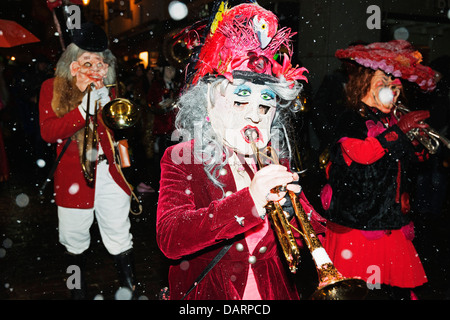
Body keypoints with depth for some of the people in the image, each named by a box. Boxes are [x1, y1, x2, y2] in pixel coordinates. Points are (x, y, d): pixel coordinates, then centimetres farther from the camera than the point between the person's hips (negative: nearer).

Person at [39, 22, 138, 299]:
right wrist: (83, 108, -22)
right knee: (75, 239, 15)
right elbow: (48, 132, -11)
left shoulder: (107, 87, 8)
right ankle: (79, 288, 40)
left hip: (108, 170, 1)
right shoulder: (53, 87, 1)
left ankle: (130, 288, 18)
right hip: (73, 175, -1)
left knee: (120, 238, 4)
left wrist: (105, 101, -13)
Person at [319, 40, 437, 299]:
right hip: (355, 222, -6)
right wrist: (399, 129, -18)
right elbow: (362, 153, -27)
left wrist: (419, 137, 1)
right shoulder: (350, 120, -8)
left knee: (399, 288, 13)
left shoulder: (392, 121, 12)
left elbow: (417, 157, 20)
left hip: (393, 223, 6)